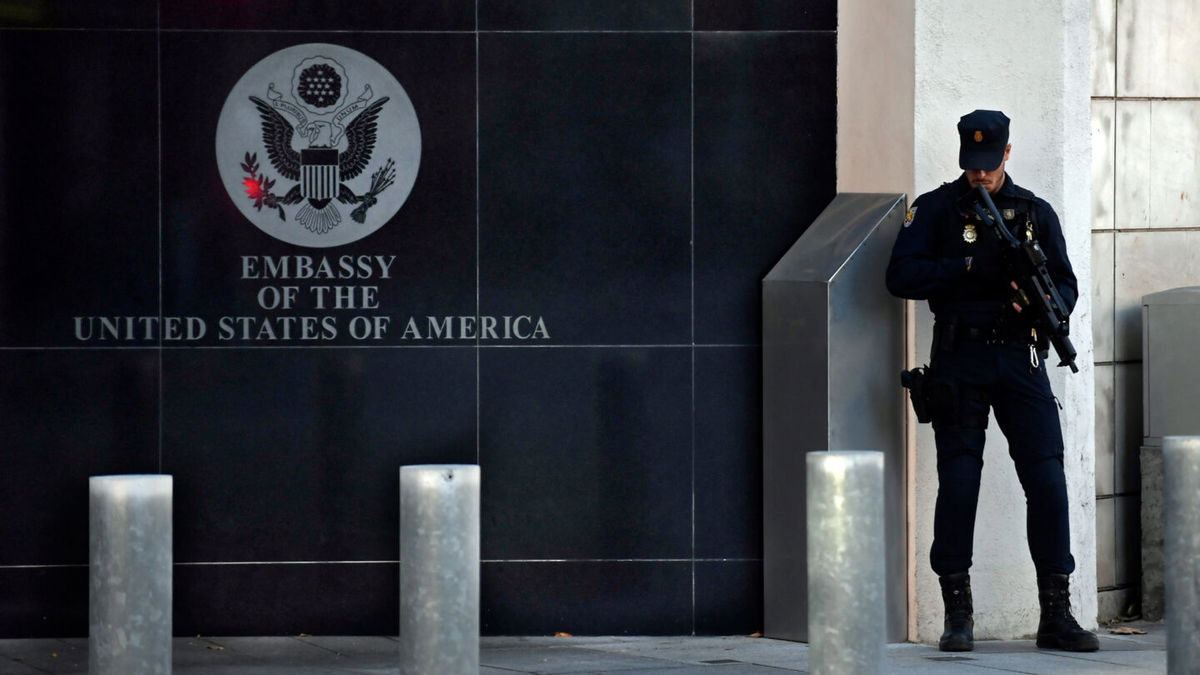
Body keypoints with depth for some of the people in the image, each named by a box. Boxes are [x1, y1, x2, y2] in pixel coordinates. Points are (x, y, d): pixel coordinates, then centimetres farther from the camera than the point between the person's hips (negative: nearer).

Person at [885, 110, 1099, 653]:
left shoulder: (1035, 213, 11)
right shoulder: (936, 209, 4)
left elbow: (1066, 287, 11)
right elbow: (901, 276, -6)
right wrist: (969, 267, -16)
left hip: (1020, 360, 2)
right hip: (959, 363, -2)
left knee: (1048, 480, -6)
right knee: (958, 483, -2)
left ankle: (1056, 616, -1)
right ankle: (958, 615, 6)